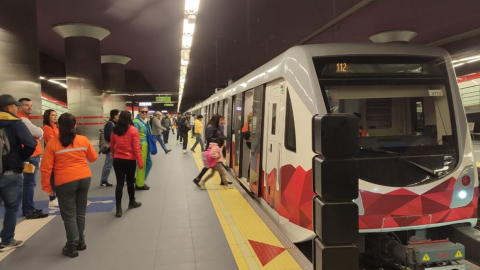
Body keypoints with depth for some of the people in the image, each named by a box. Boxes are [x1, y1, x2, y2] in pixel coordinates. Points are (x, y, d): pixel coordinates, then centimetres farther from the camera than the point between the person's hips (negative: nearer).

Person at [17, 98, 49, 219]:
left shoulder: (24, 119, 20)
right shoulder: (22, 119, -14)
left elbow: (34, 134, 15)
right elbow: (39, 132, -19)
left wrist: (37, 133, -7)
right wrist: (40, 131, 3)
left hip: (31, 155, 11)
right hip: (30, 155, -11)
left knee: (28, 183, 15)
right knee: (30, 183, -7)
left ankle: (27, 209, 24)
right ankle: (30, 212, -3)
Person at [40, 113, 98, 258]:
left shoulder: (52, 143, -7)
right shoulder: (83, 140, -1)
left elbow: (46, 168, -7)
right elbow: (93, 157, 12)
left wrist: (46, 186, 3)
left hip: (65, 182, -3)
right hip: (84, 178, 3)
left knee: (69, 215, 7)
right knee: (80, 212, 16)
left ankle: (72, 246, 12)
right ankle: (80, 242, 27)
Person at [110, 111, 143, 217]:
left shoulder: (115, 130, 2)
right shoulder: (133, 130, -11)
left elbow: (112, 146, 10)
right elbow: (137, 148, -13)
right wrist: (140, 162, -7)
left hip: (117, 160, 3)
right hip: (130, 160, -3)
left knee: (119, 183, 3)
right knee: (130, 182, 15)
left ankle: (118, 209, -1)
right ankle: (132, 202, 33)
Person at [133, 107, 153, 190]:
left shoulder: (146, 121, 12)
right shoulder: (136, 121, -15)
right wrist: (139, 145, -26)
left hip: (146, 144, 10)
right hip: (141, 145, -10)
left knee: (148, 162, 18)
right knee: (141, 164, -1)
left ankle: (139, 180, 31)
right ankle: (140, 184, 11)